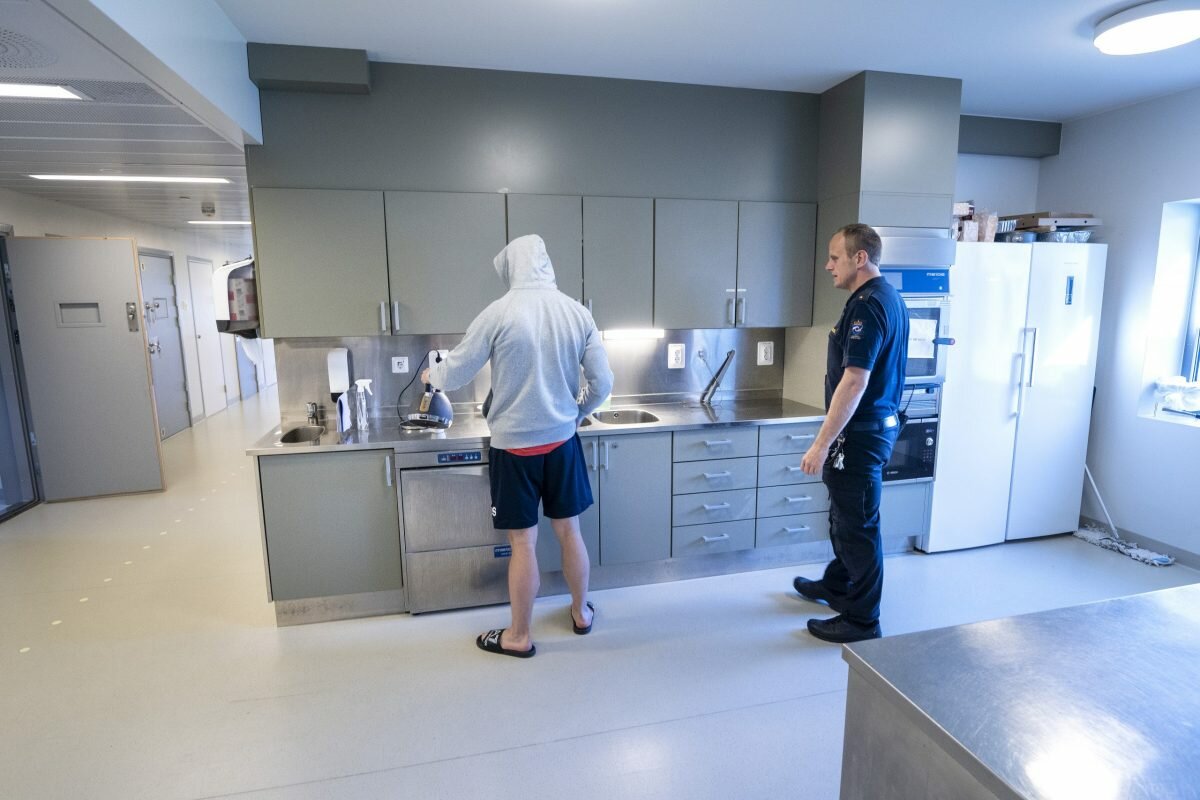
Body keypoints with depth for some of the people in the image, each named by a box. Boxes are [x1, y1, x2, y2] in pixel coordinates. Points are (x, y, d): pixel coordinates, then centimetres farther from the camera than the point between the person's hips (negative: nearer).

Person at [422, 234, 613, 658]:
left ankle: (519, 636, 25)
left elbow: (455, 373, -5)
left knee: (523, 541, 7)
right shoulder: (577, 312, -2)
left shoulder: (500, 313, -13)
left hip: (515, 445, -4)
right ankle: (581, 612, 37)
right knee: (569, 530, 18)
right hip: (562, 440, 4)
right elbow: (602, 384, 0)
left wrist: (431, 375, 18)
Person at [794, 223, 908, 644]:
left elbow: (854, 381, -27)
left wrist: (822, 443, -25)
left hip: (861, 432, -10)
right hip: (877, 423, 10)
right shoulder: (888, 297, 12)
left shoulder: (868, 305, -20)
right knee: (844, 514, 23)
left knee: (857, 524, 2)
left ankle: (862, 620, 16)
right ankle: (837, 586, 41)